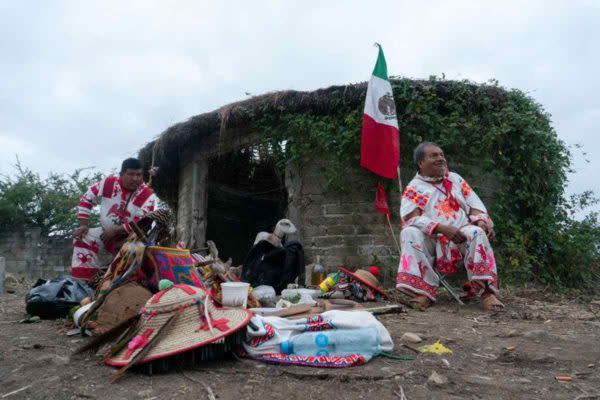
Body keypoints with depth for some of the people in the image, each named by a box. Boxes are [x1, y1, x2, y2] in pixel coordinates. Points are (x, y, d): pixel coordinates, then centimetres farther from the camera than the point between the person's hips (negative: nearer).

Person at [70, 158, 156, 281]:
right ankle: (81, 282, -11)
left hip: (129, 238, -3)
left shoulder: (147, 195, -18)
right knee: (82, 238, -15)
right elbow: (86, 200, 1)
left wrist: (115, 231, -21)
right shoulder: (109, 183, -10)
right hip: (106, 232, 3)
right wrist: (83, 225, -7)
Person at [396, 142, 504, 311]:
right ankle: (424, 291, -32)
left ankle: (486, 291, -31)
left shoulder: (455, 179, 16)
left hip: (462, 237, 2)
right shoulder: (414, 188, 2)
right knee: (410, 233, -31)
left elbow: (474, 204, 10)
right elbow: (411, 218, -14)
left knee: (478, 233, -29)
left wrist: (482, 221, -13)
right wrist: (443, 228, -26)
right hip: (431, 241, -2)